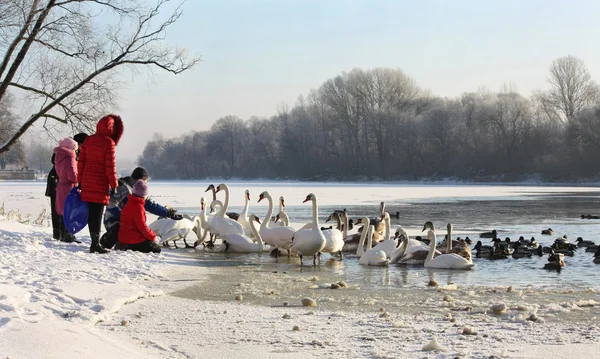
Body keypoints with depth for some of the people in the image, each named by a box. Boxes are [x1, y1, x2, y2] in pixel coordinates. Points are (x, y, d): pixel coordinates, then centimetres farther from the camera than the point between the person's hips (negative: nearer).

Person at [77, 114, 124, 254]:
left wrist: (80, 181, 16)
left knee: (91, 212, 10)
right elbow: (110, 166, -12)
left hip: (87, 182, 6)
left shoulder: (88, 140, 7)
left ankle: (94, 241, 16)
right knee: (97, 214, -3)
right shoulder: (109, 143, -11)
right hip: (101, 184, -6)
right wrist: (114, 185, -6)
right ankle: (96, 243, -4)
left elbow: (81, 162, 9)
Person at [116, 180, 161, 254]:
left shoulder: (130, 204, 15)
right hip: (133, 239, -10)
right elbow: (142, 226, -17)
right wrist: (152, 236, -3)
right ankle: (130, 248, -12)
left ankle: (125, 246, 4)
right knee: (156, 249, -3)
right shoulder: (138, 207, -17)